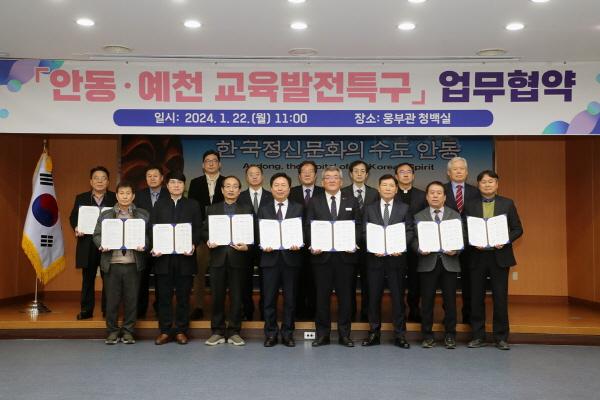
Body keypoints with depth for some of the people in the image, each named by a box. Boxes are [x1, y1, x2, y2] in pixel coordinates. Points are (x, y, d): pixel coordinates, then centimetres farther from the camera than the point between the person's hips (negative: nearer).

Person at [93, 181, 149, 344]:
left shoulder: (143, 215, 8)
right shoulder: (106, 215, 11)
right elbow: (97, 234, 8)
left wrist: (143, 245, -15)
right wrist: (102, 245, -11)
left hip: (133, 263, 0)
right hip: (112, 263, 1)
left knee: (131, 299, 4)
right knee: (112, 299, 5)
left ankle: (128, 331, 16)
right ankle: (112, 331, 17)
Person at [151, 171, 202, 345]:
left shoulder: (193, 205, 8)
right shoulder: (159, 205, 12)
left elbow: (198, 229, 3)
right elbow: (152, 228, 6)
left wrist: (193, 245, -14)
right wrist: (154, 247, -9)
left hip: (185, 257, -1)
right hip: (163, 257, 1)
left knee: (183, 296, 4)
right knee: (164, 296, 5)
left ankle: (181, 331, 13)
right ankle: (165, 331, 13)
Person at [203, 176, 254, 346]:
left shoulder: (247, 209, 9)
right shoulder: (212, 209, 13)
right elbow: (204, 231, 10)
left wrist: (247, 246, -14)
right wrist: (208, 241, -10)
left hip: (238, 257, -1)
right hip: (218, 257, 1)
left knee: (237, 297, 2)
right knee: (217, 296, 3)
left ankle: (234, 332, 12)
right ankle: (217, 332, 13)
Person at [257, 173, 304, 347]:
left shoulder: (298, 208, 8)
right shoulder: (263, 209, 10)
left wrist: (298, 244, -15)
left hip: (291, 257, 0)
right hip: (270, 258, 0)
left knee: (290, 298, 5)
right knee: (269, 298, 4)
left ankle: (287, 333, 16)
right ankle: (271, 333, 14)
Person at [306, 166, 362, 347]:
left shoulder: (352, 202, 11)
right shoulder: (314, 202, 9)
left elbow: (358, 226, 8)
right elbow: (308, 227, 5)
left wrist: (354, 243, -9)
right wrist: (313, 245, -11)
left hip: (345, 255, 1)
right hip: (322, 255, 0)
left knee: (345, 295, 4)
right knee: (322, 295, 4)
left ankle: (344, 334, 14)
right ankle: (322, 334, 14)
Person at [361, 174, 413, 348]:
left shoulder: (404, 208, 7)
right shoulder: (369, 209, 9)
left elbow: (409, 232, 2)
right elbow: (364, 232, 5)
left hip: (396, 258, -1)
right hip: (375, 258, 1)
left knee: (398, 296, 3)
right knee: (374, 296, 5)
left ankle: (399, 334, 12)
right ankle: (374, 332, 16)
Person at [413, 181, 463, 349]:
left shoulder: (455, 216, 10)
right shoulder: (418, 217, 9)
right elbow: (413, 239, 3)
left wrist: (456, 249, -14)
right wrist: (420, 249, -17)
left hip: (449, 262, 1)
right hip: (428, 263, 0)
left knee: (450, 300, 4)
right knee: (427, 300, 3)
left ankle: (450, 335, 16)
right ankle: (427, 335, 14)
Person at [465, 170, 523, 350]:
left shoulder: (507, 203, 5)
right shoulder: (470, 205, 6)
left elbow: (518, 229, 4)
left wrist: (505, 240, -13)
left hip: (500, 256, -1)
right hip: (477, 256, 1)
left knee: (500, 297, 2)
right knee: (477, 297, 6)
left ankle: (501, 337, 13)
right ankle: (478, 336, 16)